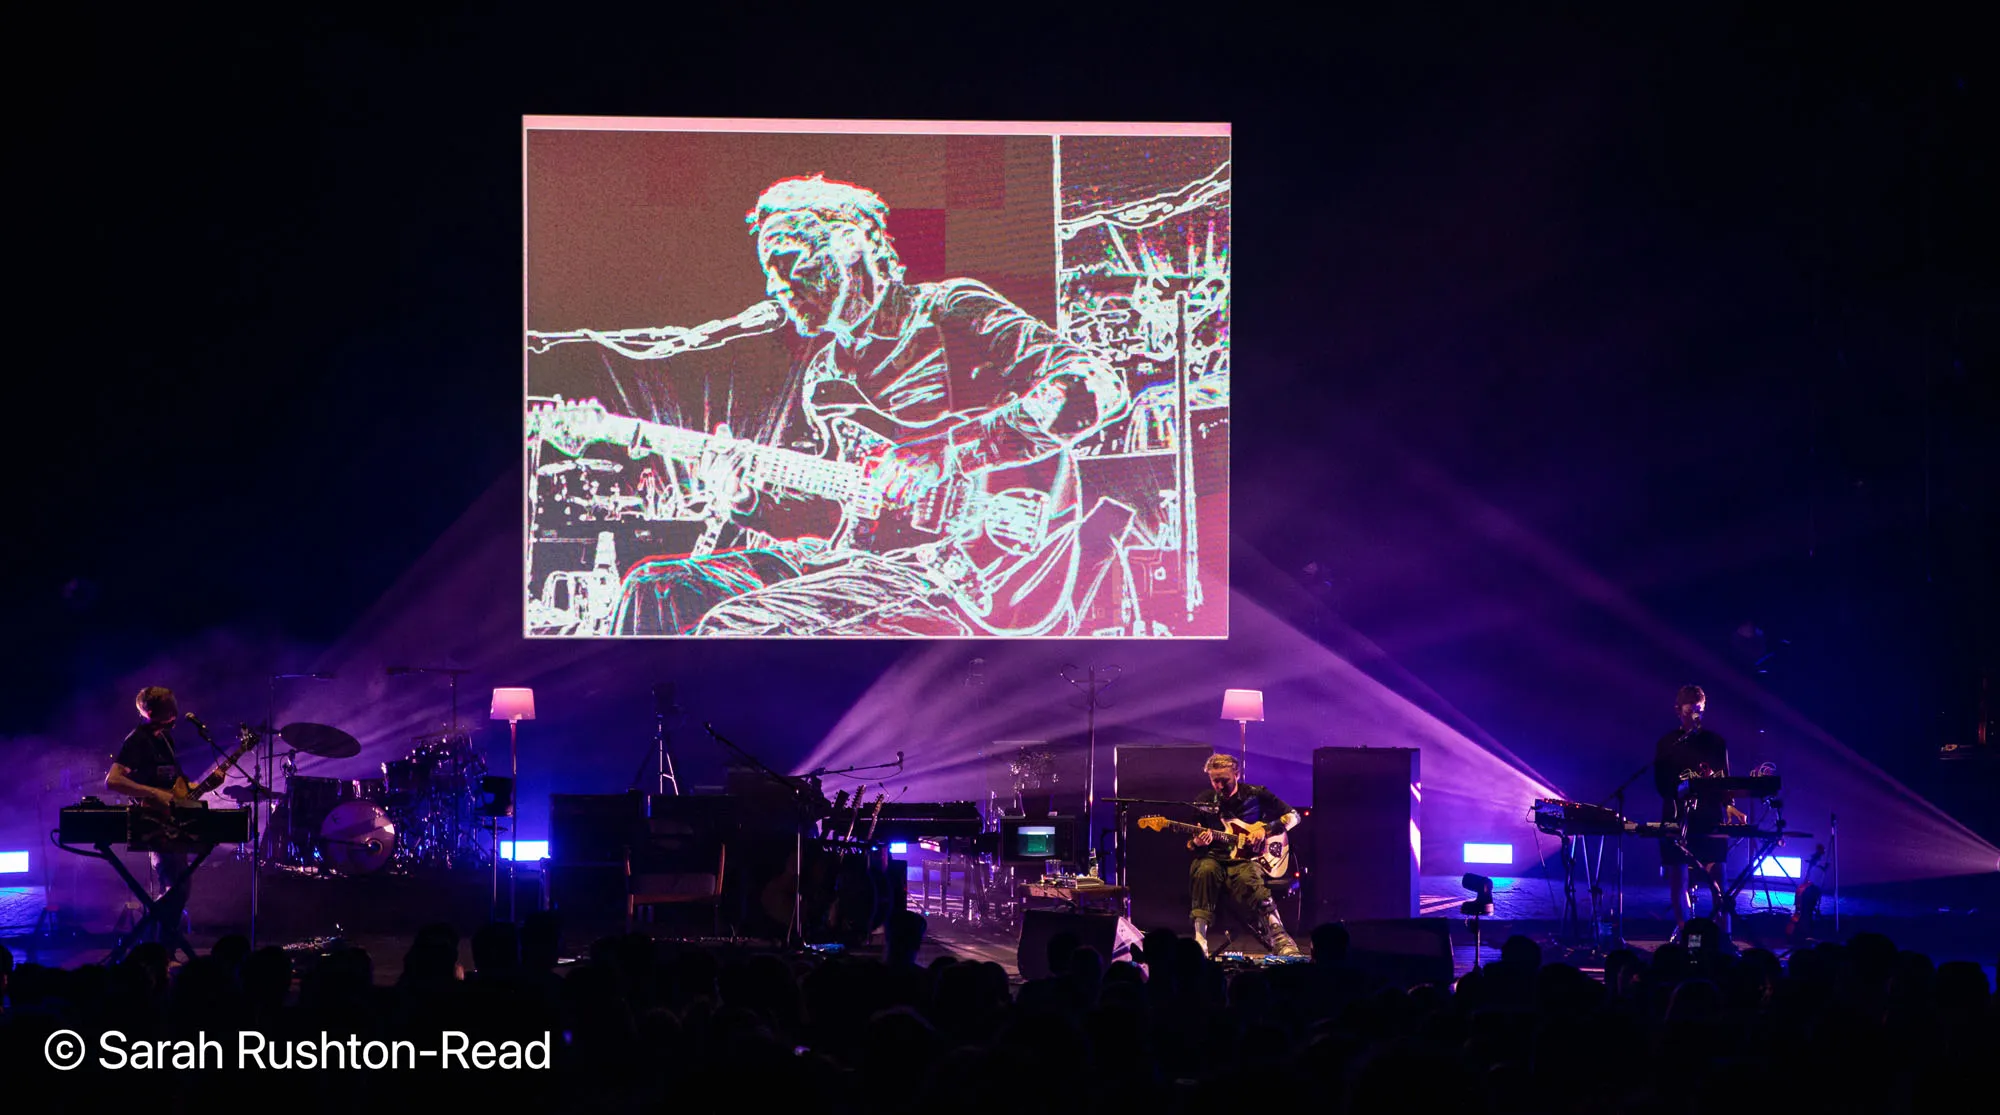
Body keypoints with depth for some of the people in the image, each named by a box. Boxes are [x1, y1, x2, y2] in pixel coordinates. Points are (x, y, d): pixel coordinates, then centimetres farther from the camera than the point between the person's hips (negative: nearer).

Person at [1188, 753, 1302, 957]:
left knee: (1248, 879, -38)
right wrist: (1197, 844, -12)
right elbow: (1189, 845, 14)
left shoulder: (1256, 795, 7)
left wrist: (1265, 829, -7)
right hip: (1215, 857, 2)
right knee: (1204, 870, -36)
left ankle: (1279, 940, -42)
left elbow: (1293, 816, 9)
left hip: (1245, 858, -2)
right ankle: (1199, 939, -38)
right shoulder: (1203, 802, 11)